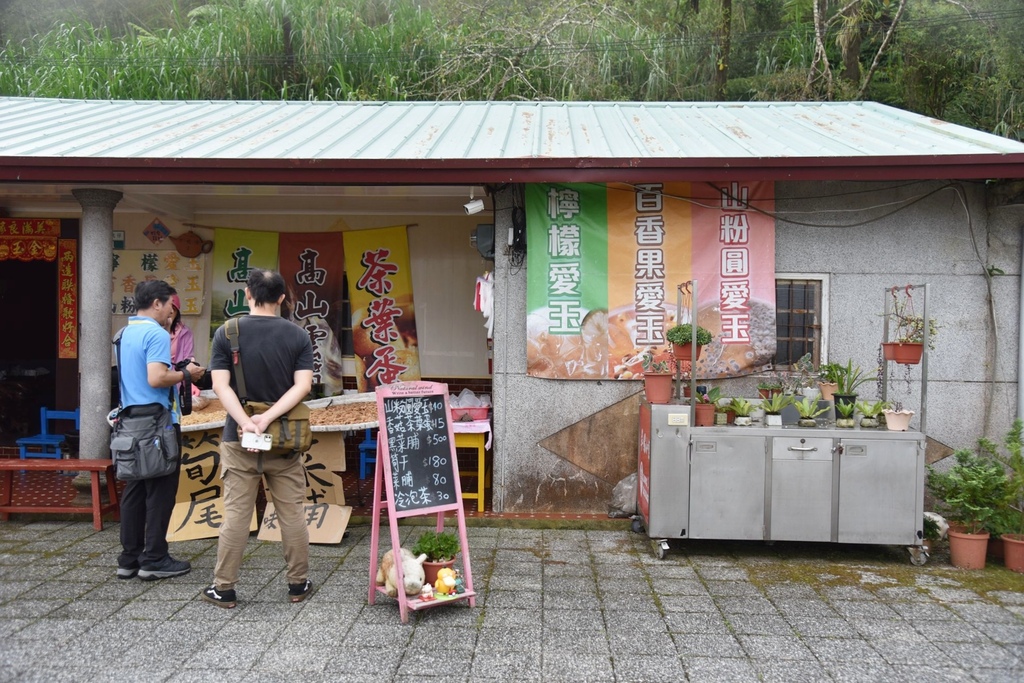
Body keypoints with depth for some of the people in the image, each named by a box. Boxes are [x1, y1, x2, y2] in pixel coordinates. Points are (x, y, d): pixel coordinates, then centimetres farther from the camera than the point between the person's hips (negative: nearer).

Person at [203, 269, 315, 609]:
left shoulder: (227, 333, -2)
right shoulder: (298, 336, -1)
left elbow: (220, 385, -10)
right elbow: (302, 385, -10)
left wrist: (246, 422, -19)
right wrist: (268, 417, -16)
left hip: (238, 437, 0)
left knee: (236, 514, 6)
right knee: (292, 514, 9)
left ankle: (224, 588, 13)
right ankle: (298, 584, 18)